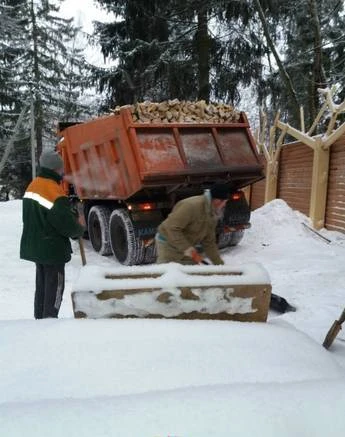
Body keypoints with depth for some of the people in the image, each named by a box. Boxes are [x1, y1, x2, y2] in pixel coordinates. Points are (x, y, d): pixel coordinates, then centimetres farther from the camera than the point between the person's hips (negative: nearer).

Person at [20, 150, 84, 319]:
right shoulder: (54, 191, -23)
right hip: (52, 249, -9)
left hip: (35, 246, 9)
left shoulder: (33, 186, 5)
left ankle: (40, 319, 28)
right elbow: (66, 222, -23)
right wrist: (79, 230, -2)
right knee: (54, 287, 2)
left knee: (42, 285, 18)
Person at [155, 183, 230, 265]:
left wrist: (219, 264, 3)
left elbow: (209, 242, 8)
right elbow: (172, 229, -30)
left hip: (186, 247, 8)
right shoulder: (191, 206, -27)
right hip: (168, 244, -8)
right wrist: (190, 250, -31)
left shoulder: (213, 215, 1)